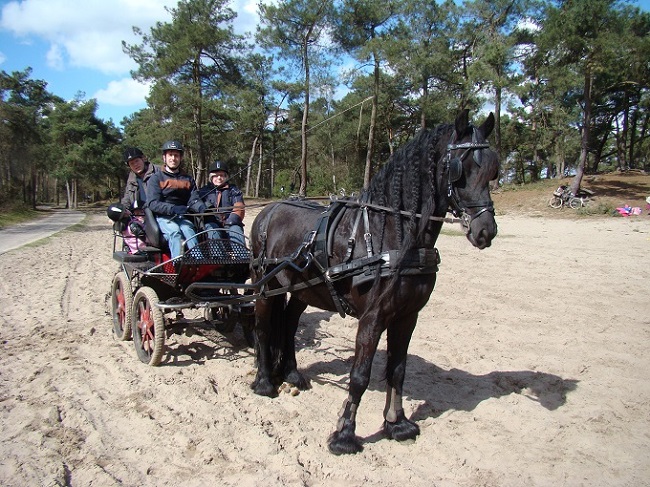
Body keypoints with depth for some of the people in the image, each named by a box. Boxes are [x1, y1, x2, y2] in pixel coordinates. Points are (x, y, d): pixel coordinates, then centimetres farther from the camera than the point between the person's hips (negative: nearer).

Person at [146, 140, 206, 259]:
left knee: (188, 230, -31)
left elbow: (193, 199, 6)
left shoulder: (188, 179, 21)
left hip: (183, 217, 2)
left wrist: (201, 207, -20)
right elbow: (152, 203, -5)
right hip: (162, 217, -2)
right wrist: (173, 209, -23)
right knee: (174, 231, -34)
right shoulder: (156, 178, 9)